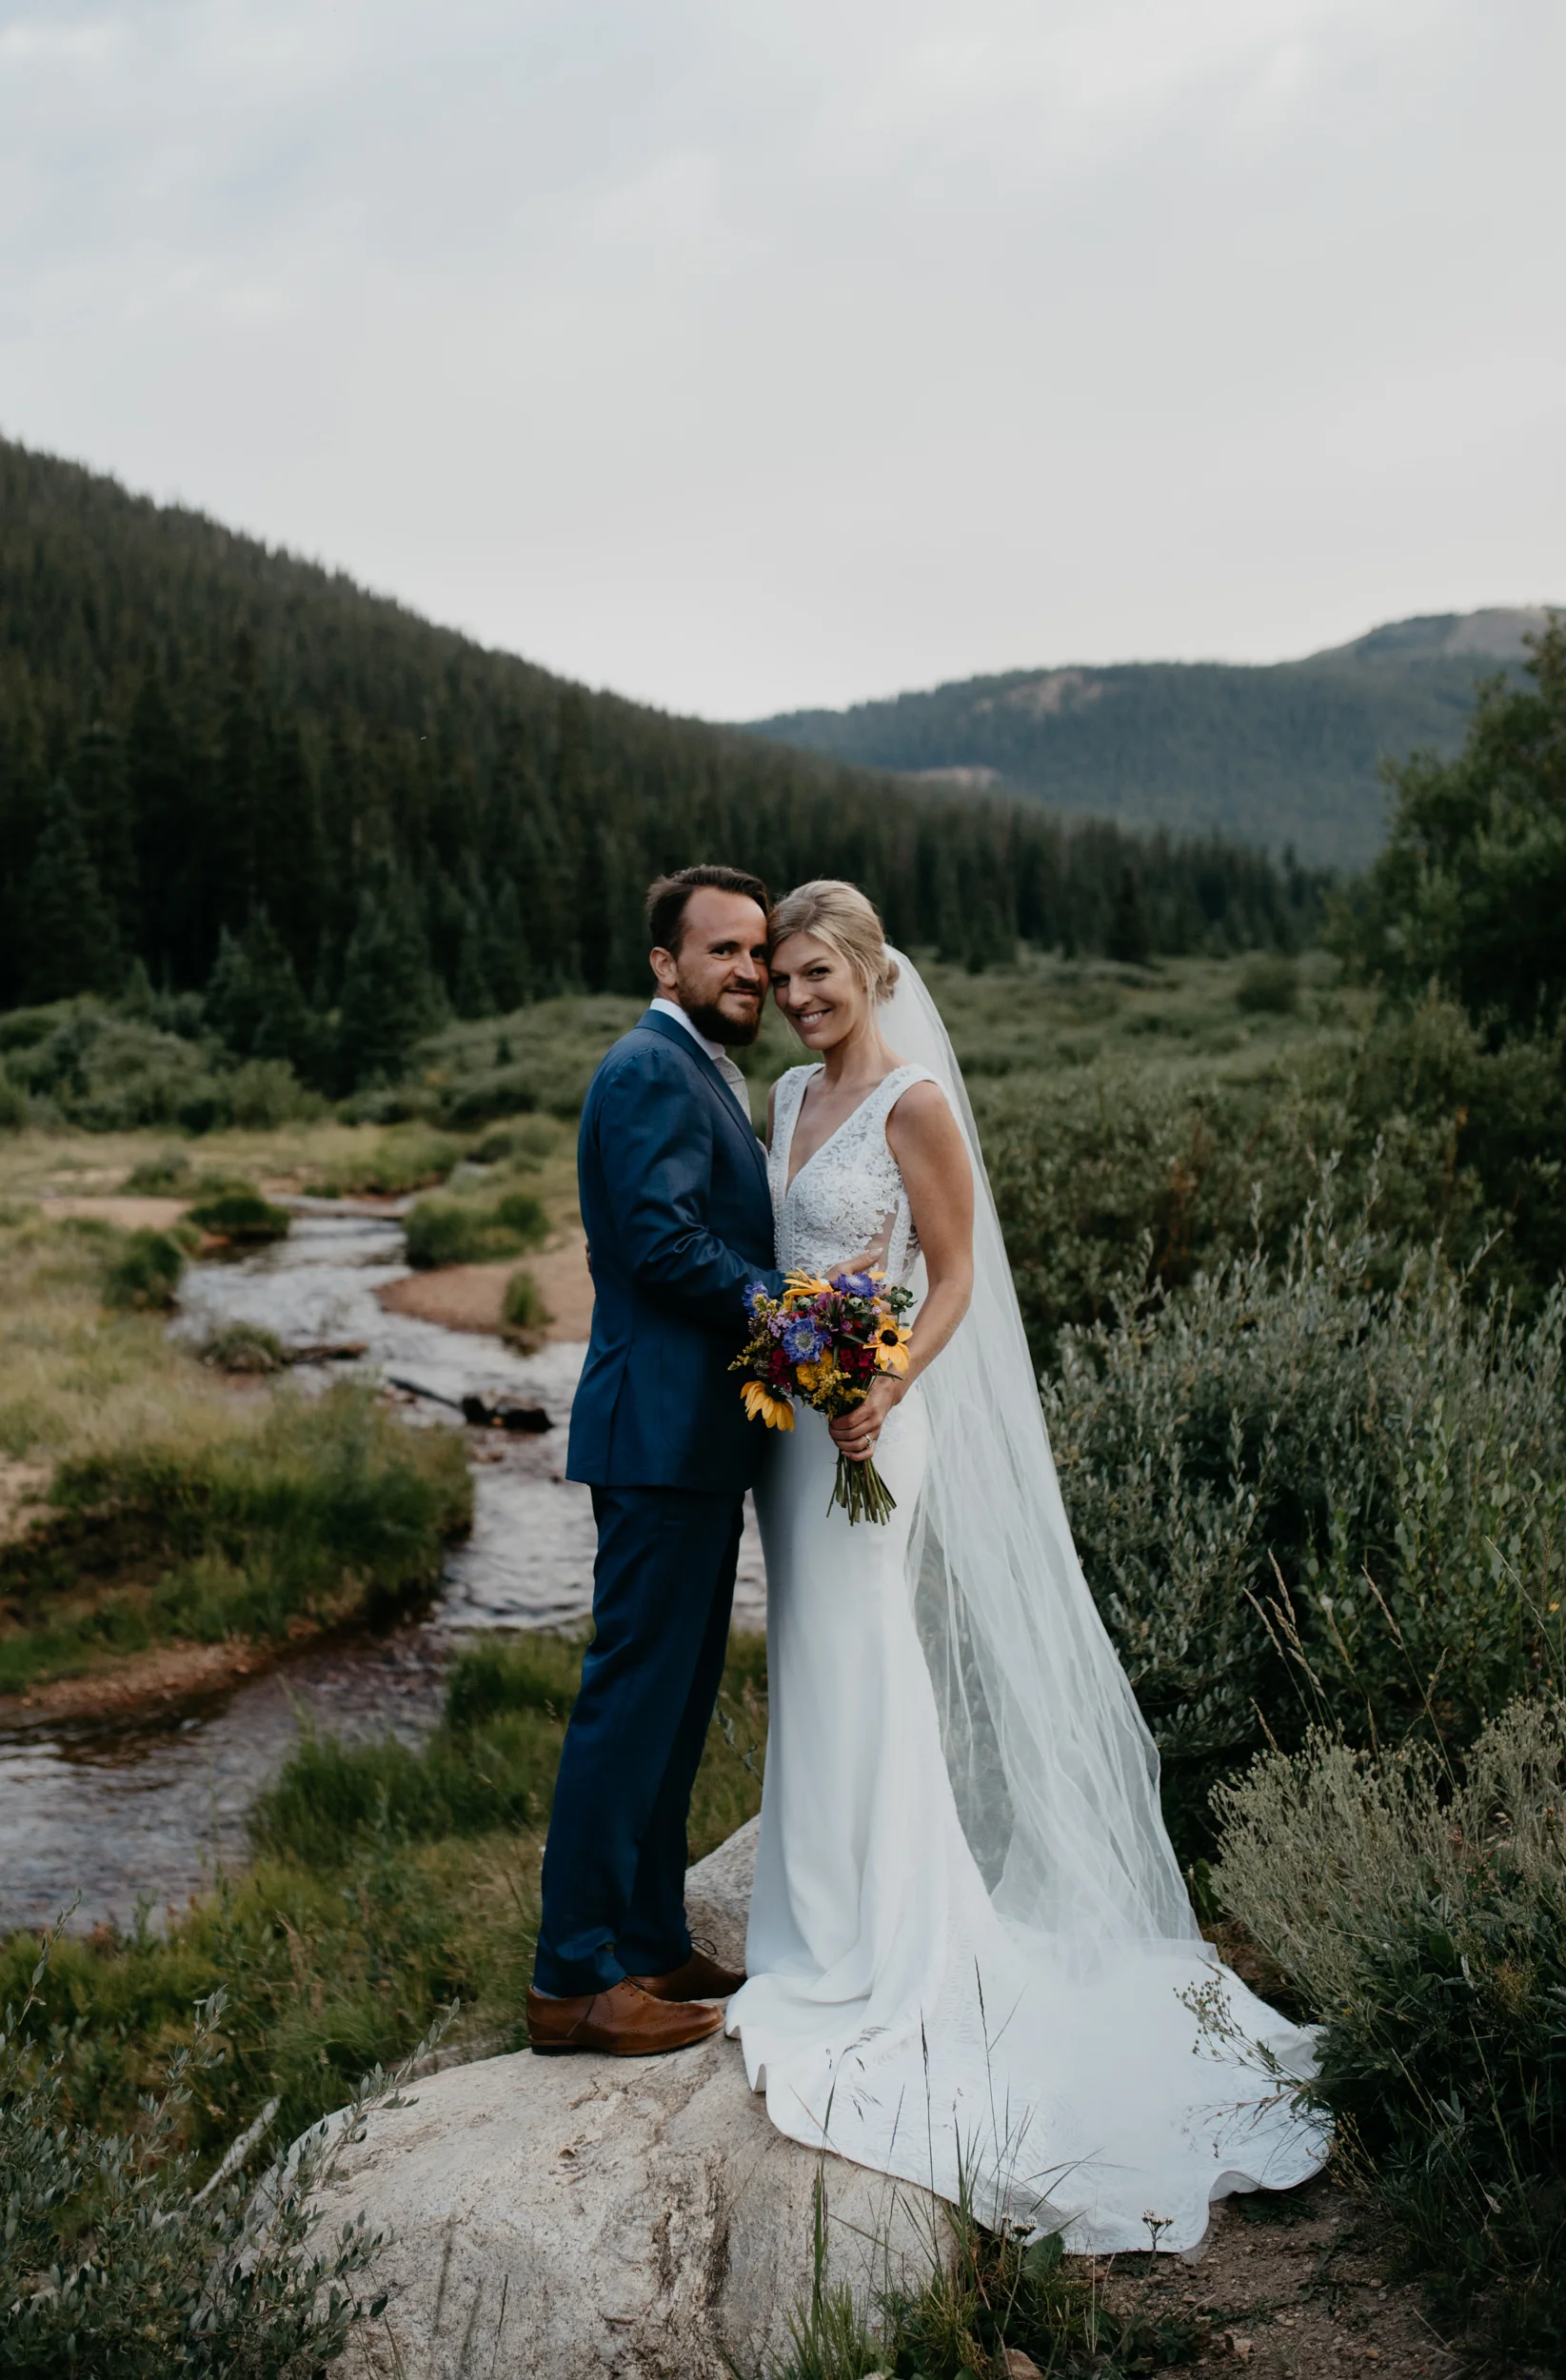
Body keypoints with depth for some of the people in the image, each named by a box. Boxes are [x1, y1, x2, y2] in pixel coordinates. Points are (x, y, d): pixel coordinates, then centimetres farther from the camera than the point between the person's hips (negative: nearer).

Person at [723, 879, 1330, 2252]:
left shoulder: (914, 1103, -11)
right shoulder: (790, 1097, 11)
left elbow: (954, 1279, -11)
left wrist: (883, 1394, -25)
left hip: (867, 1426, -8)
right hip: (787, 1416, 8)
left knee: (866, 1679, -4)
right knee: (813, 1677, 13)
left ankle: (889, 1975, 7)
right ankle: (828, 1944, 26)